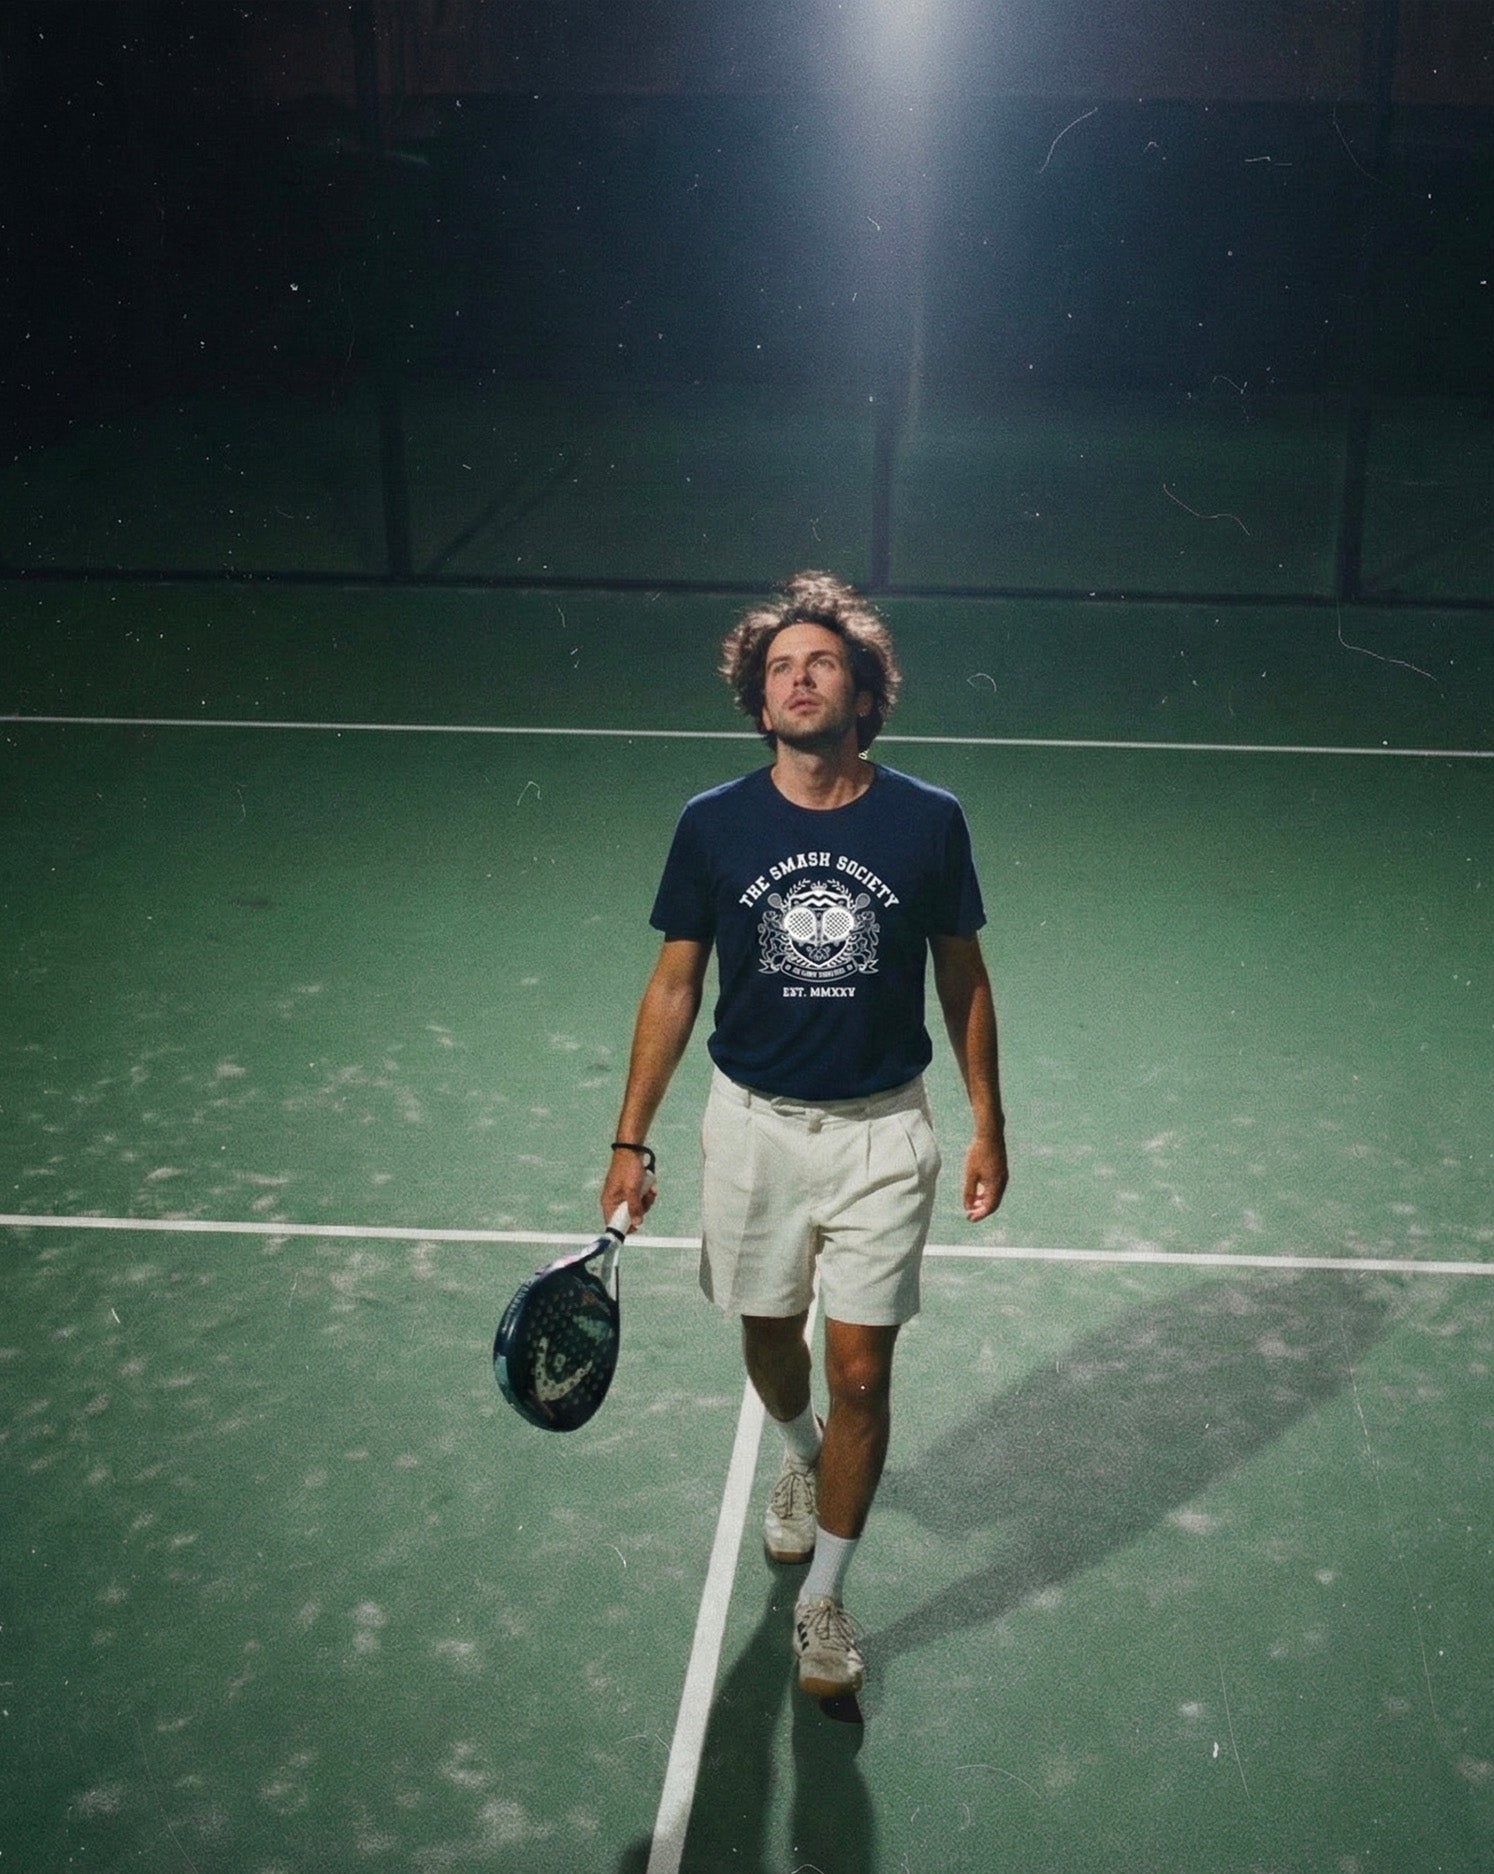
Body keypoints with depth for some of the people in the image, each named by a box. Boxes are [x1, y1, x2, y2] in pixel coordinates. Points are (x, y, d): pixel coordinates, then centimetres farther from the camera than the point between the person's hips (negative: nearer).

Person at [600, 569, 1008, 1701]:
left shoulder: (927, 821, -8)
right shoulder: (713, 826, -7)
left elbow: (963, 979, 4)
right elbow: (675, 986, 0)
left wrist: (989, 1123, 6)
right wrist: (631, 1141, -1)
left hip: (883, 1131, -1)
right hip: (756, 1126, 1)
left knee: (862, 1372, 0)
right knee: (768, 1341, 18)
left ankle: (822, 1601, 19)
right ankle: (802, 1458, 53)